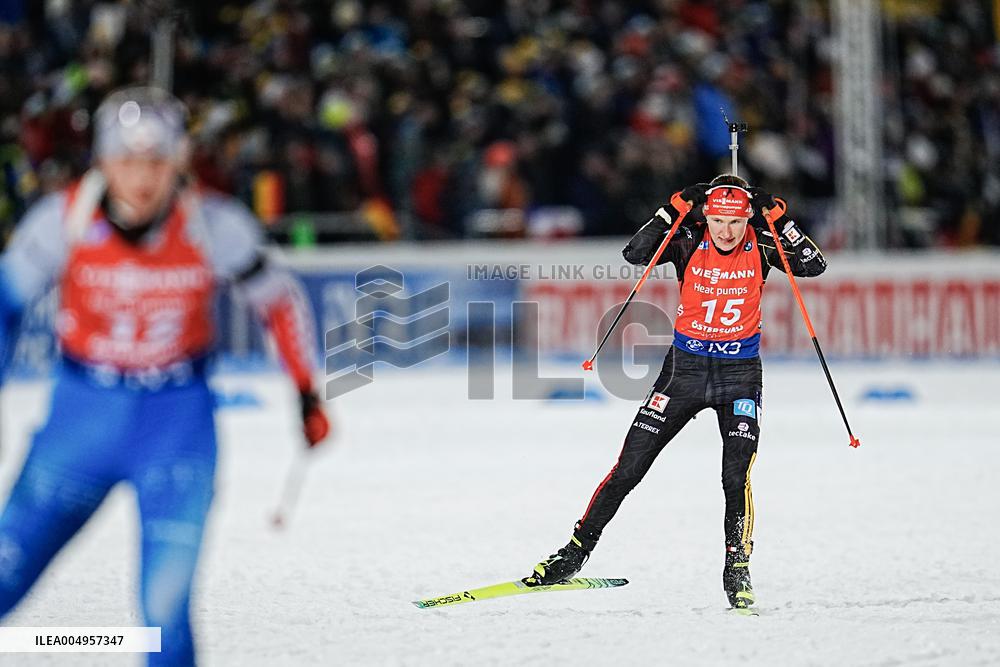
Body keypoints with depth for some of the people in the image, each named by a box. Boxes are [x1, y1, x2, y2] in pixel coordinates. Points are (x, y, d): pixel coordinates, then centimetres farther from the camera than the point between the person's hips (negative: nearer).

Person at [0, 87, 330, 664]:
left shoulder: (217, 227, -14)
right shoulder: (62, 220, -13)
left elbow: (280, 301, 3)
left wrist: (309, 397, 6)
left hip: (178, 420, -1)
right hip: (83, 414, 1)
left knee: (166, 609, -10)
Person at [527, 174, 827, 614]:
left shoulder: (761, 247, -8)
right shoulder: (688, 241, -10)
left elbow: (813, 266, -17)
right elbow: (634, 254, -21)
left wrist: (778, 218, -23)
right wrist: (674, 210, -26)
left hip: (739, 373, 0)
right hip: (685, 367, 1)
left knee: (737, 476, -15)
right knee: (629, 467, 1)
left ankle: (737, 574, -3)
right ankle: (574, 554, 11)